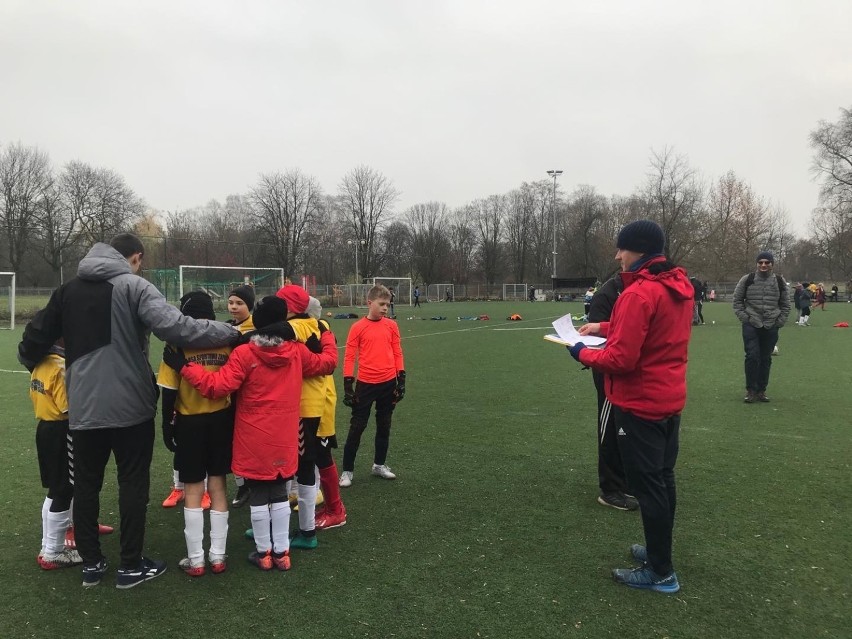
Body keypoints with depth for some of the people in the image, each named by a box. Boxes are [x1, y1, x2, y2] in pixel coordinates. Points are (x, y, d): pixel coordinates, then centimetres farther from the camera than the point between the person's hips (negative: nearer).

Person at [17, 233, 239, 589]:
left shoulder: (68, 290, 10)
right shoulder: (134, 286, -8)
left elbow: (37, 335, 16)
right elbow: (175, 327, -23)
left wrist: (31, 363, 38)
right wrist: (232, 333, -18)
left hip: (83, 408, 5)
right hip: (130, 406, -5)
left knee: (85, 485, 16)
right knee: (133, 484, 7)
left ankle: (91, 563, 26)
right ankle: (131, 566, 15)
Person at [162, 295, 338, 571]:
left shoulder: (244, 354, -14)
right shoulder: (297, 351, -2)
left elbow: (217, 386, -19)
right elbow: (327, 362, 14)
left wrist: (184, 366, -13)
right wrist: (328, 338, 32)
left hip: (254, 440, -3)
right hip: (285, 439, 3)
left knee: (258, 495, 10)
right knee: (280, 493, 15)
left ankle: (263, 552, 21)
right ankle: (282, 551, 21)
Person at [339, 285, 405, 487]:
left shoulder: (392, 326, 3)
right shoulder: (358, 327, -6)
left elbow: (397, 354, 7)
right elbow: (349, 357, -5)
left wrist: (401, 380, 4)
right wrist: (348, 385, -8)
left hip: (388, 383, 3)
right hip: (366, 384, -3)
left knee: (384, 426, 15)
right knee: (357, 427, 3)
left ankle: (379, 464, 31)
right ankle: (347, 470, 14)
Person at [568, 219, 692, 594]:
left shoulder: (638, 293, -23)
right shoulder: (679, 287, 5)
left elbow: (620, 359, -25)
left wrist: (583, 353, -8)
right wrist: (605, 327, 9)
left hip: (640, 404, -9)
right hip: (670, 399, 9)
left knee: (647, 486, 2)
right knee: (662, 479, 19)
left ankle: (661, 573, 13)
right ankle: (659, 551, 35)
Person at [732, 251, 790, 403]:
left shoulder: (780, 281, 6)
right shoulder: (747, 280, -1)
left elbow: (785, 304, 14)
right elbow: (737, 300, 6)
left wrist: (779, 321, 4)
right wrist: (744, 317, -3)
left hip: (771, 327, 2)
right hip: (751, 325, -2)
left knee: (766, 359, 7)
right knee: (752, 356, -9)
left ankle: (761, 390, 18)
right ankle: (751, 390, 4)